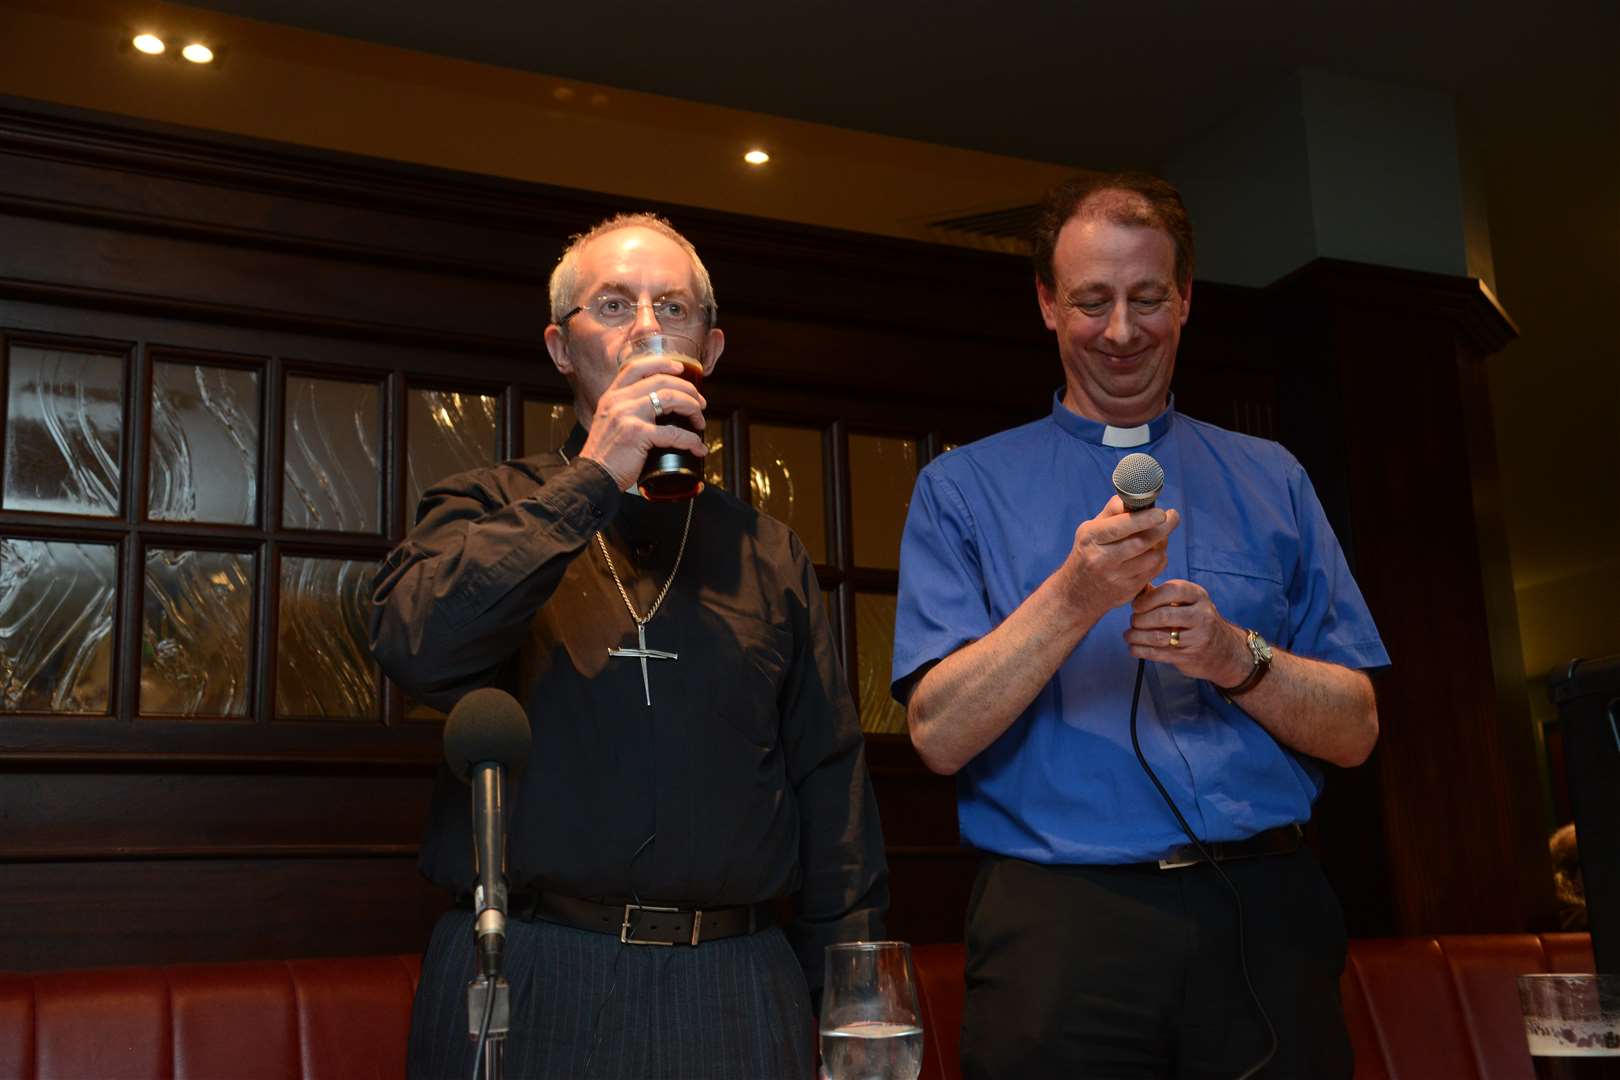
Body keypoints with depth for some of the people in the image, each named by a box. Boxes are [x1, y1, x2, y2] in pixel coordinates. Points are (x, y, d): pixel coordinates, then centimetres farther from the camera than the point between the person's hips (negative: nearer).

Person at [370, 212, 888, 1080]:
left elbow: (832, 785, 9)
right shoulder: (487, 510, 5)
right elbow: (414, 647, -17)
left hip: (730, 993, 2)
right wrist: (592, 480, -16)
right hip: (526, 977, -2)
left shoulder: (767, 554, 10)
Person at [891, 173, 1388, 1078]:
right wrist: (1075, 598, -18)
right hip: (1060, 931, -2)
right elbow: (939, 734, -6)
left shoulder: (1271, 479, 11)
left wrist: (1235, 656, -12)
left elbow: (1355, 731, 7)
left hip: (1265, 920, 2)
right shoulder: (962, 488, 5)